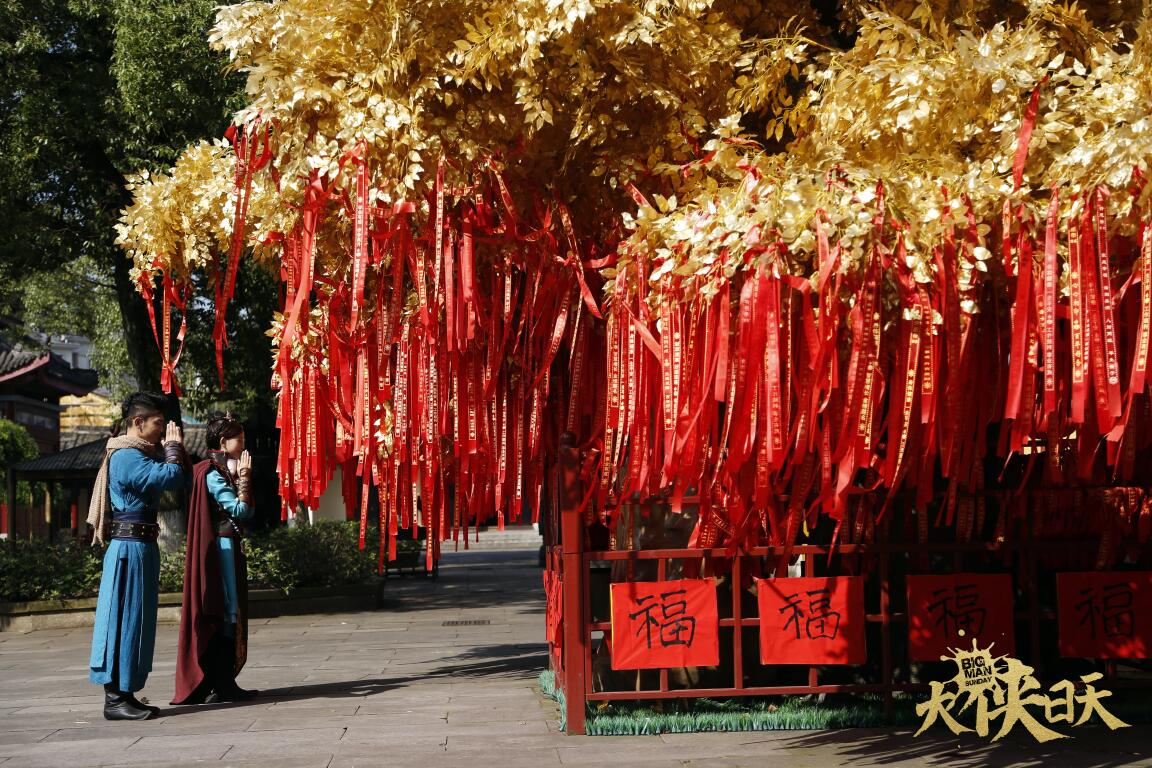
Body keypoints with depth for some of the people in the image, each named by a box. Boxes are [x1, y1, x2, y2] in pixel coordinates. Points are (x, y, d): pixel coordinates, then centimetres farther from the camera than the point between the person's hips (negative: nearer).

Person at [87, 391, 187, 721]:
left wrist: (173, 448, 5)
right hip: (130, 547, -10)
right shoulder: (126, 457, -15)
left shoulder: (141, 455, 17)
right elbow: (171, 478, -25)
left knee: (137, 619, 11)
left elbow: (177, 480, 15)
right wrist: (174, 446, -9)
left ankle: (124, 693, 16)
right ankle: (115, 698, -4)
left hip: (142, 547, 10)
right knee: (125, 618, -7)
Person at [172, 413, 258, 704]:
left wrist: (240, 476, 5)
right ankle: (222, 685, -6)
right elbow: (240, 509, -18)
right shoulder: (212, 474, -13)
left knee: (227, 612, 10)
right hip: (222, 547, -10)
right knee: (224, 612, -8)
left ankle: (223, 682, 14)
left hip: (229, 547, 10)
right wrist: (244, 477, -11)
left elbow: (247, 511, 12)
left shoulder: (223, 471, 16)